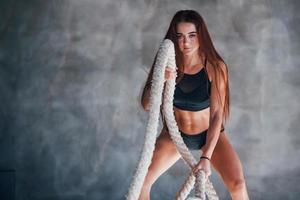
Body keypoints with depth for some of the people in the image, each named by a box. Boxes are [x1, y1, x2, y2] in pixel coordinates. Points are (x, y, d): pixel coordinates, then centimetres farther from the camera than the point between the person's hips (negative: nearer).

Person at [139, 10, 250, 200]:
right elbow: (147, 105, -19)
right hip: (175, 134, 2)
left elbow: (217, 114, -25)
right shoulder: (167, 64, -15)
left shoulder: (215, 67, -23)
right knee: (142, 181, -14)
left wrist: (206, 157, -34)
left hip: (210, 134, -2)